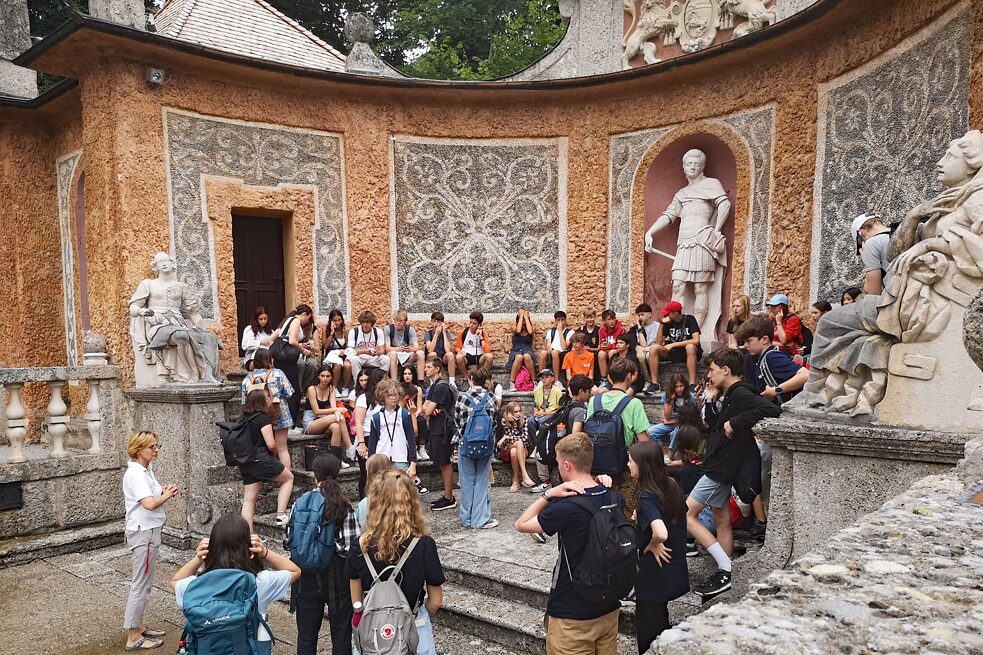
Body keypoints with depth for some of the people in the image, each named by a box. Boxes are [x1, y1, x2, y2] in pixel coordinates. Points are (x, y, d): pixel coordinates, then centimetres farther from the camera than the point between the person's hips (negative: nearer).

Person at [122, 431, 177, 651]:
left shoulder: (146, 471, 9)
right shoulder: (135, 474, -20)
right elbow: (150, 504, -31)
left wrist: (164, 493, -3)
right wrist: (167, 495, -14)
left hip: (149, 531, 10)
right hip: (143, 533, -10)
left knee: (142, 581, 18)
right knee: (141, 584, -2)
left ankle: (138, 625, 31)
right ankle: (133, 638, 7)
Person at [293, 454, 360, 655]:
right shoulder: (345, 505, -11)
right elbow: (354, 543, -14)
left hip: (308, 575, 1)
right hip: (338, 575, -1)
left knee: (306, 633, 15)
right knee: (341, 632, 13)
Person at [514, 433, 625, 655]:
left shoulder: (566, 509, -24)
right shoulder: (616, 498, -6)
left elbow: (521, 524, -11)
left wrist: (549, 494, -18)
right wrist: (605, 481, 0)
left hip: (572, 614, -6)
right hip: (610, 607, 6)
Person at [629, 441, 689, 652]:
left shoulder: (647, 496, -24)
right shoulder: (671, 486, -1)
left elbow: (661, 533, -39)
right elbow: (682, 512, 16)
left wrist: (653, 545, -18)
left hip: (653, 575, -8)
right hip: (674, 571, 8)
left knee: (648, 634, 6)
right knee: (661, 622, 24)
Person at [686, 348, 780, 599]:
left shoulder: (740, 393, -18)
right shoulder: (729, 395, 12)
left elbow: (771, 410, -34)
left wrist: (735, 423, -29)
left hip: (722, 467, -10)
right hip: (720, 464, 10)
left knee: (687, 514, -6)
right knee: (721, 519, 14)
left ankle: (725, 569, -3)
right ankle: (724, 572, 21)